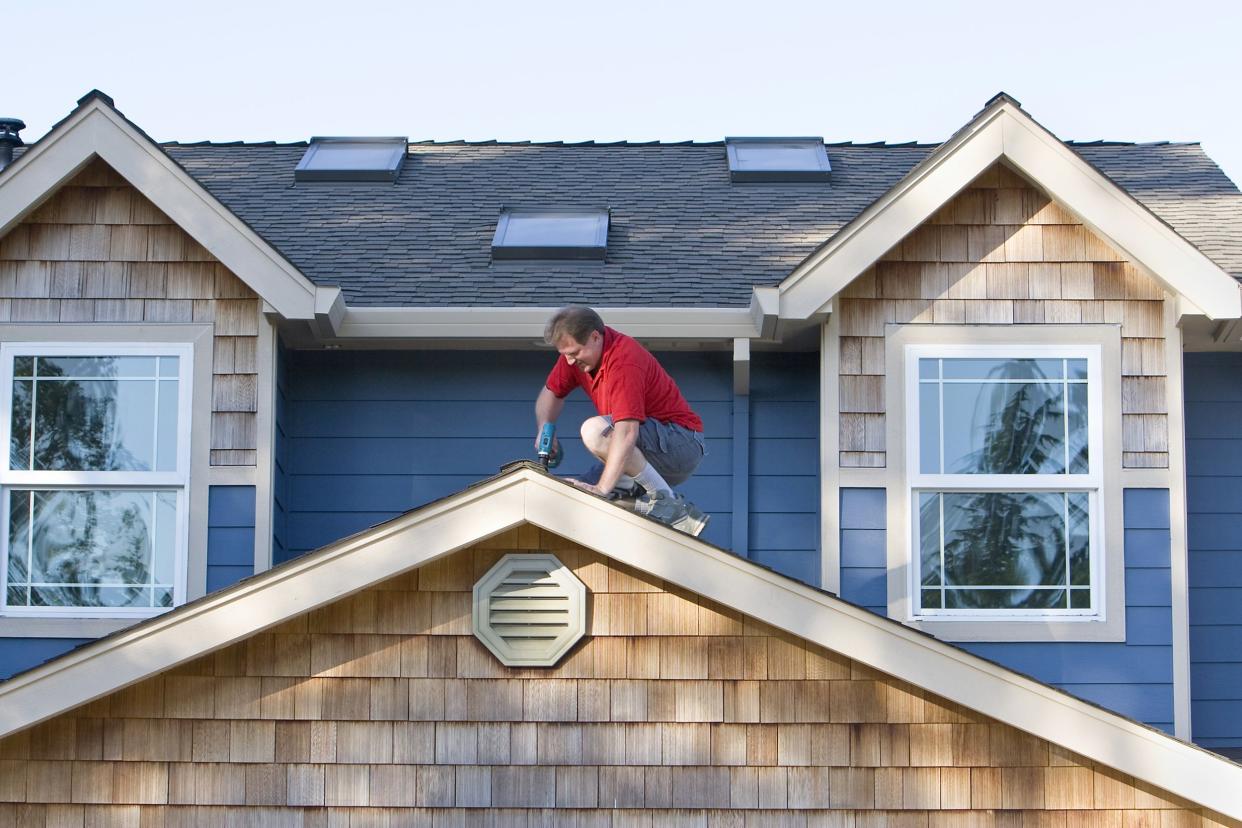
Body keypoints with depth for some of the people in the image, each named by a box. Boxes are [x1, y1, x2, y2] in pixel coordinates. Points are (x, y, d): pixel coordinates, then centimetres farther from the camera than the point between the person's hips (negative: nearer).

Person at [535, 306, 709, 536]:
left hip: (682, 444, -8)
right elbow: (552, 393, 17)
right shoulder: (578, 350, 1)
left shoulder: (623, 360, -25)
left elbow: (627, 433, -35)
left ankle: (666, 501, -25)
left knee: (595, 431, -34)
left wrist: (603, 488, -40)